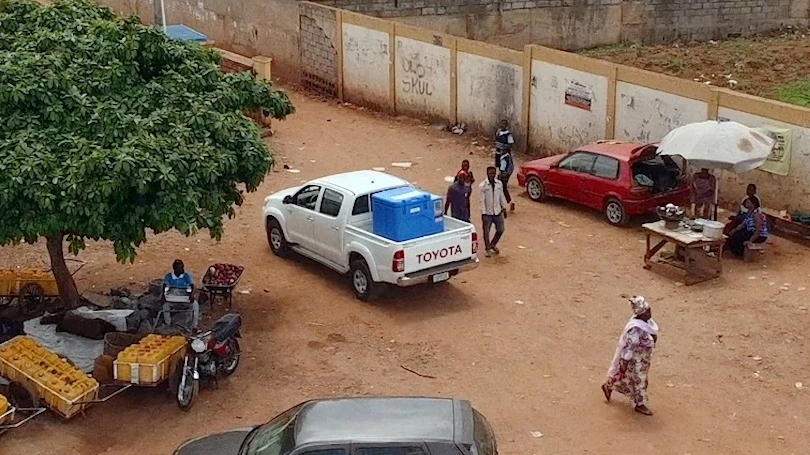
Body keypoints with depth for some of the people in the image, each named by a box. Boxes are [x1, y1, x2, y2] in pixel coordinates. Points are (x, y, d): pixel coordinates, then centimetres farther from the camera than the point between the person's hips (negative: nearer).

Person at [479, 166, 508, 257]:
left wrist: (504, 208, 10)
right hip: (487, 213, -4)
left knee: (501, 229, 8)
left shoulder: (499, 183, 0)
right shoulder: (483, 185, -13)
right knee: (486, 232, 5)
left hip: (497, 212, 4)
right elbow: (482, 200, -12)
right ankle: (488, 249, 24)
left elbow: (502, 197, 10)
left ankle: (493, 244, 32)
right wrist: (483, 213, -14)